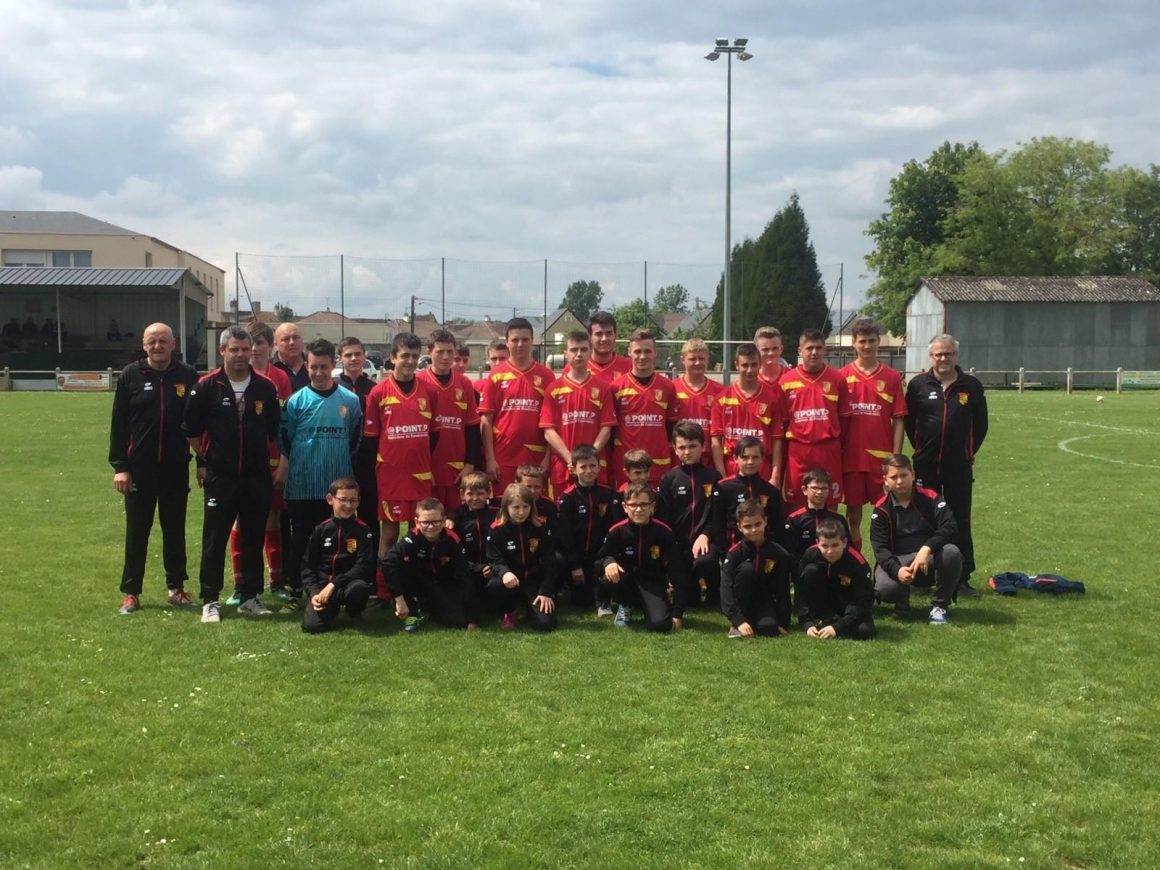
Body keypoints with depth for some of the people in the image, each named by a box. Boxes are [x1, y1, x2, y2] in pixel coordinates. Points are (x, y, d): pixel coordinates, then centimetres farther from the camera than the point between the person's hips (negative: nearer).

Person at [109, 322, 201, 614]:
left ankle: (176, 588, 20)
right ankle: (130, 592, 15)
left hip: (176, 469, 1)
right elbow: (118, 424, 0)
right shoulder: (131, 376, 0)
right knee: (137, 532, 7)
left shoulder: (188, 376, 1)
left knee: (175, 530, 10)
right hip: (139, 467, 0)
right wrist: (119, 466, -6)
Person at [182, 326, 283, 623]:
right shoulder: (206, 387, -3)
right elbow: (190, 431, 4)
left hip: (257, 478, 2)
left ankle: (250, 597, 19)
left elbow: (276, 431, 12)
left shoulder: (265, 388, 3)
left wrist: (281, 463, 9)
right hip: (220, 477, -2)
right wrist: (207, 458, 8)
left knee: (254, 540, 9)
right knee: (214, 540, 1)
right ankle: (210, 601, 9)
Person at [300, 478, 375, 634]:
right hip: (322, 586, 1)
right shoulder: (321, 529, 6)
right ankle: (332, 608, 13)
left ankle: (354, 612, -1)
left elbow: (363, 567, -10)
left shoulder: (363, 530, -2)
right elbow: (308, 566, 6)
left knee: (359, 587, -37)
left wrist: (333, 585, -18)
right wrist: (313, 593, -10)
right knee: (311, 625, -22)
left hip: (349, 583, -1)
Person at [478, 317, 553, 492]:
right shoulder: (496, 376, 3)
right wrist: (490, 459, -5)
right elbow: (486, 421, 2)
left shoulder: (546, 376, 4)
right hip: (502, 459, 0)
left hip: (536, 458, 0)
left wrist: (548, 457, -2)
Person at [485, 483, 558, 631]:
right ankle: (511, 612, 0)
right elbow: (495, 560, -11)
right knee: (493, 586, -37)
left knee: (545, 623, -21)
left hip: (536, 582, 0)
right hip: (511, 582, 0)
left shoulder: (541, 527, -4)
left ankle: (529, 606, 19)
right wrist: (504, 573, -36)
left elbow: (549, 562, -2)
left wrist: (546, 592, -11)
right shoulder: (497, 530, -7)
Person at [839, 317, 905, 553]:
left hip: (882, 456, 0)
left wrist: (896, 456, -4)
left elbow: (898, 420, 2)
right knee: (853, 511, 8)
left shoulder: (892, 377, 2)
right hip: (851, 456, 1)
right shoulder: (842, 376, 3)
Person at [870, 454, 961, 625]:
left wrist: (927, 548, -33)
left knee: (952, 552, -33)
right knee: (885, 588, -33)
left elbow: (949, 528, -15)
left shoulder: (930, 498, -1)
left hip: (930, 560, 1)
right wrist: (897, 570, -29)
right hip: (897, 561, -1)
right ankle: (902, 601, 10)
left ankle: (939, 606, -11)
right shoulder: (881, 510, -1)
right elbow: (880, 548, -8)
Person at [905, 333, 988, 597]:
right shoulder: (918, 384, 0)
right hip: (926, 466, 0)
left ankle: (963, 578, 10)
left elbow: (980, 424, 11)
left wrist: (970, 452, 8)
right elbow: (908, 421, 8)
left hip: (959, 467, 0)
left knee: (960, 522, 4)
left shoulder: (971, 385, 3)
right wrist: (921, 448, 7)